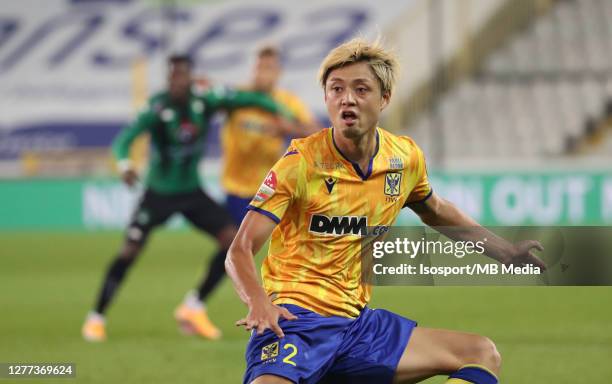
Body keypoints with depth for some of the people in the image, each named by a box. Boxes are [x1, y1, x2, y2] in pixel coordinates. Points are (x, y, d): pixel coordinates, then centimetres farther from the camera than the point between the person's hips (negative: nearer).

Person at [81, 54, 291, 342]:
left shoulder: (205, 102, -12)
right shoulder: (158, 109, -23)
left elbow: (248, 99, -3)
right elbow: (124, 140, -32)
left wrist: (282, 114, -14)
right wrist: (124, 165, -53)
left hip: (191, 192, 4)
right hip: (159, 193, -4)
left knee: (232, 241, -9)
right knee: (130, 251, -14)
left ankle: (193, 307, 5)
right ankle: (96, 317, 2)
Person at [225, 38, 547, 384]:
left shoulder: (406, 157, 4)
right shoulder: (301, 163, -11)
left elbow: (435, 211, 28)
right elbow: (240, 251, -16)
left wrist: (507, 252, 29)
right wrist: (259, 302, -36)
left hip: (358, 322, 6)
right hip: (294, 322, -6)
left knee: (484, 356, 3)